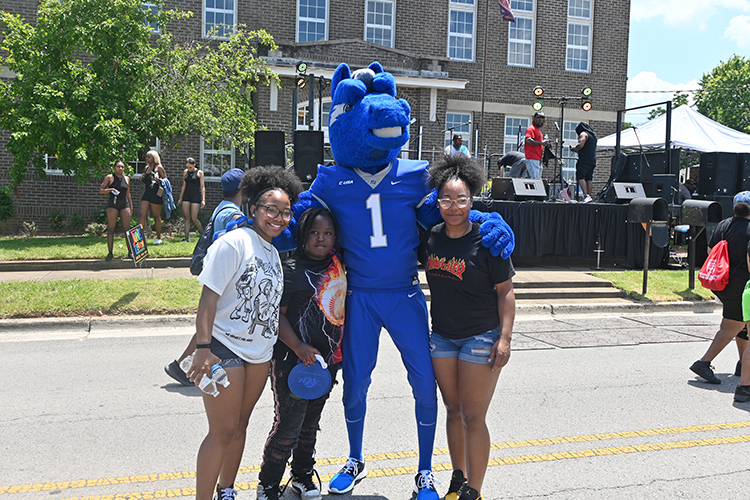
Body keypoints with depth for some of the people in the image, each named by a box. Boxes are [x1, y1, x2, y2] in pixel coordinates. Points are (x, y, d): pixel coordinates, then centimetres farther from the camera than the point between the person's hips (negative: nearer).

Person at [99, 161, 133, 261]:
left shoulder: (127, 178, 13)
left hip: (125, 205, 3)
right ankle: (110, 253, 0)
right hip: (112, 205, -3)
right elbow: (100, 190, 1)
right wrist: (110, 190, -16)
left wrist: (131, 207, 17)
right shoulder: (109, 177, 2)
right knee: (111, 229, -4)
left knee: (127, 229, -2)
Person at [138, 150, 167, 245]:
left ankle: (158, 238, 11)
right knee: (142, 215, -4)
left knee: (156, 216, 0)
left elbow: (166, 179, -6)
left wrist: (158, 179, -24)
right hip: (147, 193, 7)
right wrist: (142, 179, 5)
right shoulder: (147, 167, 18)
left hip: (156, 193, -7)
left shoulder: (158, 167, -3)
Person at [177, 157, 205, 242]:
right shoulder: (185, 172, 11)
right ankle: (187, 238, 0)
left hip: (196, 196, -4)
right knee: (187, 217, -1)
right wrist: (180, 198, 13)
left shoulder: (199, 172, 0)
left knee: (194, 218, -8)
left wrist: (203, 200, -8)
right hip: (186, 196, 4)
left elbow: (202, 187, -2)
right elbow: (184, 186, 15)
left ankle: (202, 233, 14)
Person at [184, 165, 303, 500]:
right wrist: (203, 348, -26)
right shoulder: (234, 243, -14)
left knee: (239, 425, 16)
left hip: (260, 352, 7)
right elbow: (208, 299, -19)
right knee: (223, 431, -3)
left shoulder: (273, 252, 10)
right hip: (225, 349, -7)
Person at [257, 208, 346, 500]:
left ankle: (303, 476, 35)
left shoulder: (338, 264, 5)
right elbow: (277, 315, -10)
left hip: (327, 360, 6)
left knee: (311, 422, 18)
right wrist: (298, 347, -19)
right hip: (293, 361, -6)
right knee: (288, 424, -3)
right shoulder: (290, 269, -10)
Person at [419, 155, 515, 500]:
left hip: (481, 338, -5)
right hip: (442, 336, 5)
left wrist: (505, 337, -15)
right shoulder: (430, 237, -1)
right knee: (452, 410, 16)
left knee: (473, 417, 0)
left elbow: (505, 291, -10)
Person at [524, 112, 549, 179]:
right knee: (534, 179, -16)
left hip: (538, 159, 10)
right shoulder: (531, 128, -5)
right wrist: (541, 143, -21)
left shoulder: (538, 130, 25)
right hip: (532, 159, -10)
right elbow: (528, 140, -22)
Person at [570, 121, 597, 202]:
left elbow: (580, 145, -20)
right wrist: (577, 149, 26)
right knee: (589, 179, 8)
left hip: (584, 160, -9)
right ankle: (589, 196, 6)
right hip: (592, 160, 9)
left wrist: (574, 149, -1)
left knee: (580, 177, -12)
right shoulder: (593, 135, 24)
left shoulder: (583, 134, -4)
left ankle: (586, 196, -24)